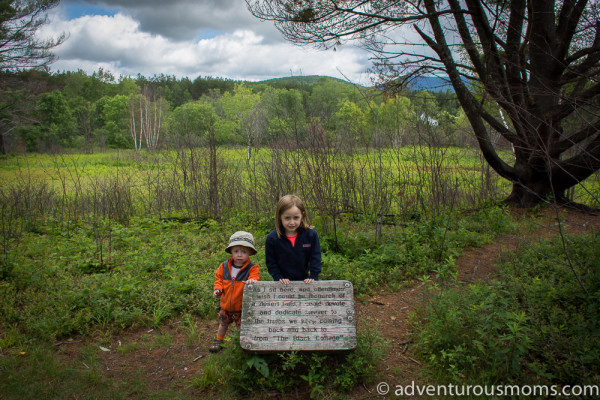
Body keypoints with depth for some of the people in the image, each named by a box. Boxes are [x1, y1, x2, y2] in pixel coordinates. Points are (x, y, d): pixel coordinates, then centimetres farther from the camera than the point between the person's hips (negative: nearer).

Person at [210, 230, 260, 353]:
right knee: (223, 324, 26)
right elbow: (219, 279, 6)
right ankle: (218, 340, 49)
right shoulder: (224, 266, -5)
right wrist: (217, 288, -11)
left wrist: (252, 280, -47)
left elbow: (255, 277, -24)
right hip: (226, 305, 4)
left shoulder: (252, 268, -14)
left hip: (243, 307, -4)